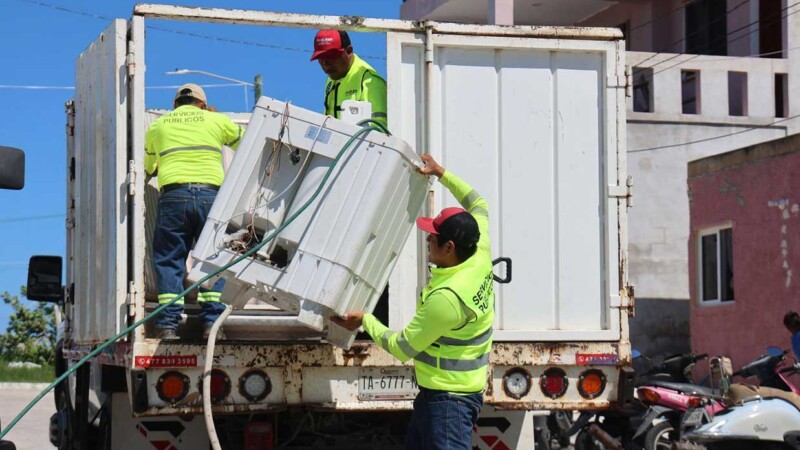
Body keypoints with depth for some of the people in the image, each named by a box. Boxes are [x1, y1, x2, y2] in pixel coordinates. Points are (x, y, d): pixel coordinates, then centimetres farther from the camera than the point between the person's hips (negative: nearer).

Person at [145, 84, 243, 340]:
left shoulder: (158, 126, 21)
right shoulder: (217, 120, 17)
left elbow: (148, 167, 35)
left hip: (173, 194, 0)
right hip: (210, 193, 0)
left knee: (169, 259, 4)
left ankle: (168, 324, -4)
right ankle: (212, 322, -1)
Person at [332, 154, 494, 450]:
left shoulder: (446, 297, -28)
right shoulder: (480, 258, -3)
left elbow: (401, 348, -16)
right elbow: (478, 205, 18)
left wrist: (365, 320, -2)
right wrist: (440, 173, 22)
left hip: (448, 399, -10)